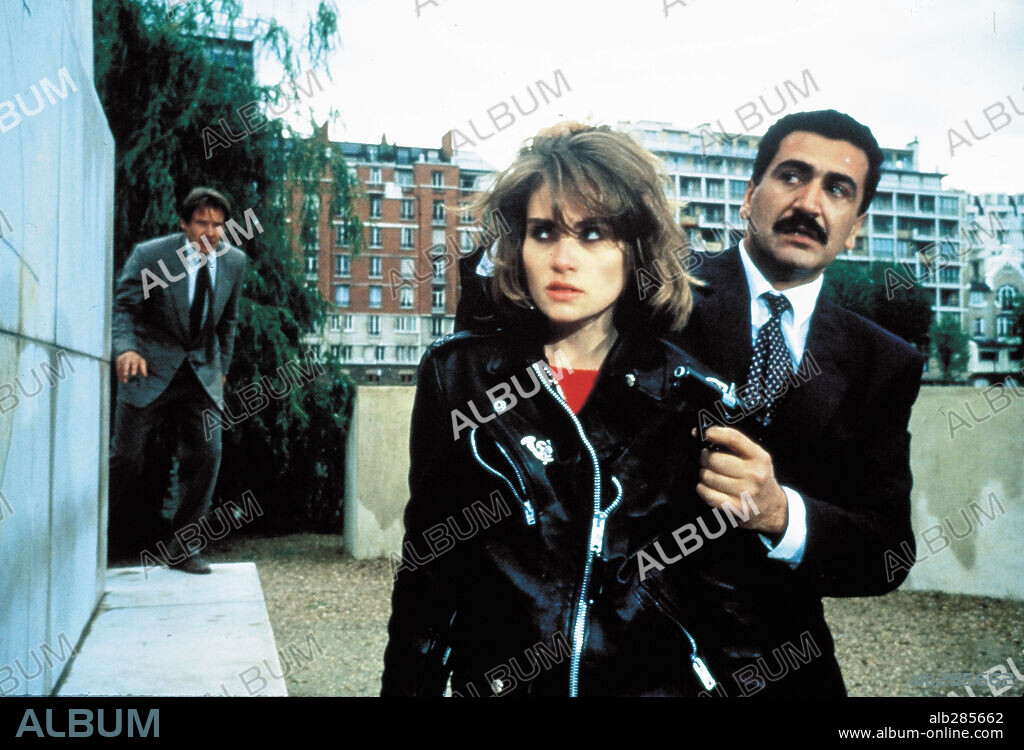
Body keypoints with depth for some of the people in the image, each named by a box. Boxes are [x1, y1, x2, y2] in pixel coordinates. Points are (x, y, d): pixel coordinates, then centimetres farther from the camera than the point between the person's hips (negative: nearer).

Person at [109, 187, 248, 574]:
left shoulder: (234, 260, 2)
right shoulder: (149, 255, -11)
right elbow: (123, 305, -11)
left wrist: (222, 366, 15)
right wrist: (126, 348, -29)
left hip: (202, 371, 3)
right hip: (151, 368, -3)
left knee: (207, 453, -7)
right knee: (127, 458, 0)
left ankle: (180, 547, 7)